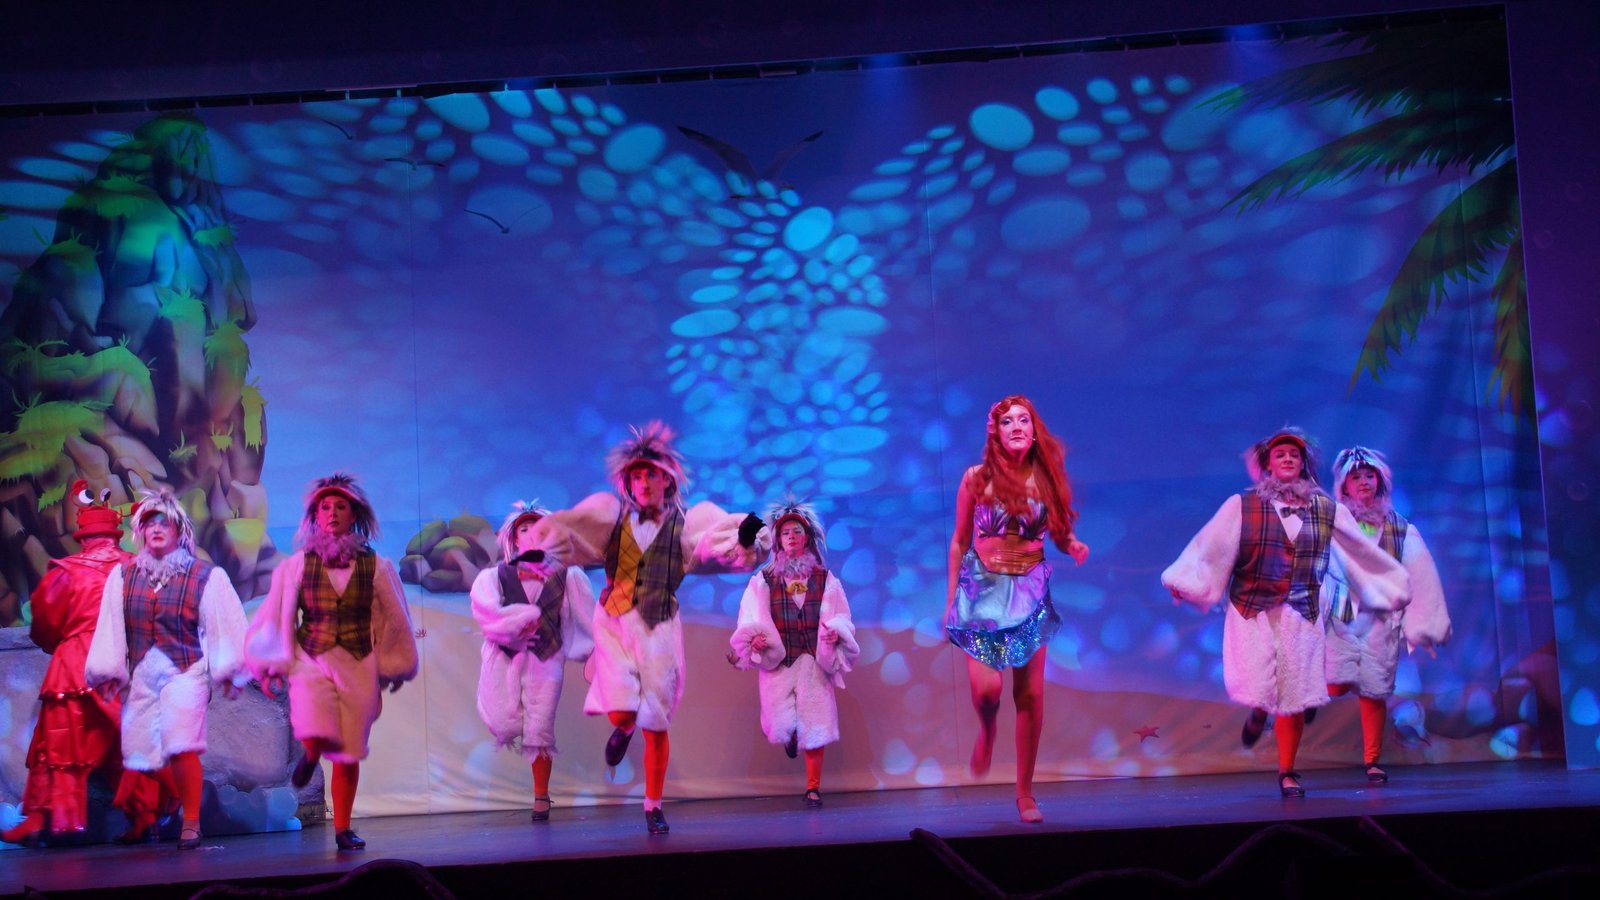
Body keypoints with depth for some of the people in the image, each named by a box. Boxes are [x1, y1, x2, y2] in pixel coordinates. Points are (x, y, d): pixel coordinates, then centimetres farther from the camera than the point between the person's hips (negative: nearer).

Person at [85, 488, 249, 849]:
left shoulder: (206, 576, 1)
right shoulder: (122, 576, 9)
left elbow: (224, 626, 1)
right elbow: (110, 627, 9)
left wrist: (227, 671, 0)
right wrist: (108, 672, 7)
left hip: (186, 672, -4)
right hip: (139, 677, 4)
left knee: (181, 747, -19)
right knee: (142, 751, 6)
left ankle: (191, 822, -9)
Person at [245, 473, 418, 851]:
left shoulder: (376, 567, 2)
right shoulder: (297, 565, 2)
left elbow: (394, 620, 11)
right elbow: (276, 616, 8)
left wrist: (393, 668, 15)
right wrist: (272, 665, 7)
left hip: (360, 667, 1)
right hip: (311, 661, -1)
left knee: (348, 755, 3)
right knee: (315, 733, -25)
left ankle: (342, 830, 20)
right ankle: (311, 755, 14)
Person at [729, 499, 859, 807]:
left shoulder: (824, 578, 8)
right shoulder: (764, 579, 5)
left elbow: (840, 617, 4)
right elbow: (751, 619, -2)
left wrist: (836, 633, -17)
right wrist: (755, 637, -21)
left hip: (814, 660, 1)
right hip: (777, 660, -1)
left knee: (814, 723, -2)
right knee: (782, 724, -7)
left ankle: (813, 787, 9)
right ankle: (788, 736, 32)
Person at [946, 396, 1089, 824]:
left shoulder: (1046, 478, 2)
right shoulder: (977, 478, -2)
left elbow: (1059, 534, 12)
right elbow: (959, 541, 4)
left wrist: (1074, 545, -12)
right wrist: (951, 597, 4)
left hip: (1030, 591, 2)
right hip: (984, 588, -2)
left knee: (1031, 695, 1)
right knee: (986, 687, -17)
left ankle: (1025, 793, 14)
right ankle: (986, 730, 21)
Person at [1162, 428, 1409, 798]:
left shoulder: (1327, 509, 8)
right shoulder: (1242, 505, 0)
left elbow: (1362, 553, 16)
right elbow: (1209, 547, -9)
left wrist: (1392, 586, 19)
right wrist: (1182, 581, -21)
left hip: (1301, 616, 2)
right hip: (1252, 611, -2)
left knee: (1295, 697, 0)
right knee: (1256, 689, -14)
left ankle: (1287, 773, 18)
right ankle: (1258, 713, 26)